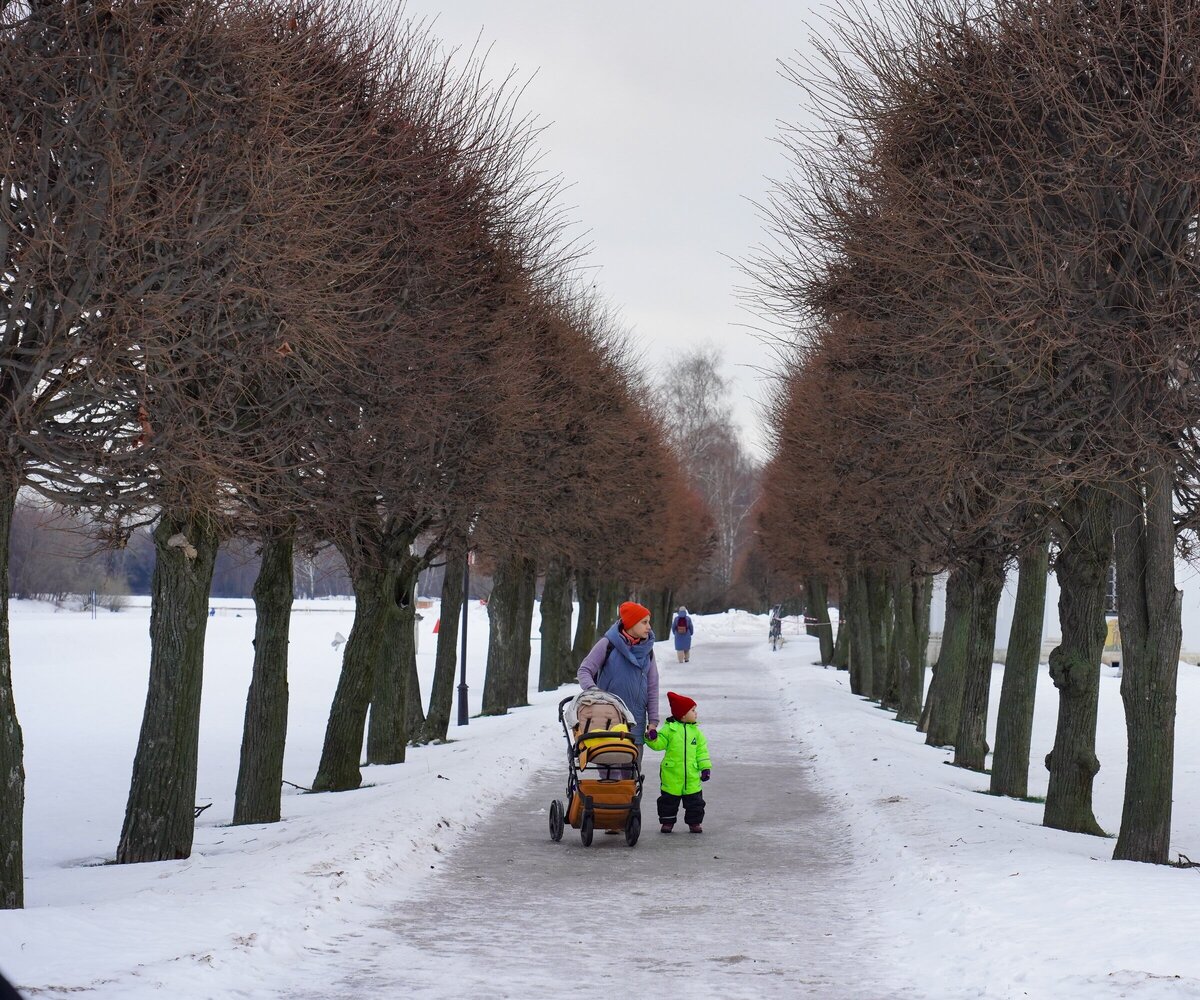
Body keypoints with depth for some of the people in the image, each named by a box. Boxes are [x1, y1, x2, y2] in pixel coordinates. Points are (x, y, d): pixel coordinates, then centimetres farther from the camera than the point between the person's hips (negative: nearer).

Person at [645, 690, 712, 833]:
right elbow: (659, 744, -5)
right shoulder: (669, 729, -3)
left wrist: (705, 767, 1)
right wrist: (652, 738, -26)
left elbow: (701, 750, 7)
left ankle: (694, 822, 18)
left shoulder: (695, 731, 6)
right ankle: (667, 821, 18)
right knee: (669, 800, 6)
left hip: (691, 775, 3)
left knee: (694, 800, 6)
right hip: (671, 774, -2)